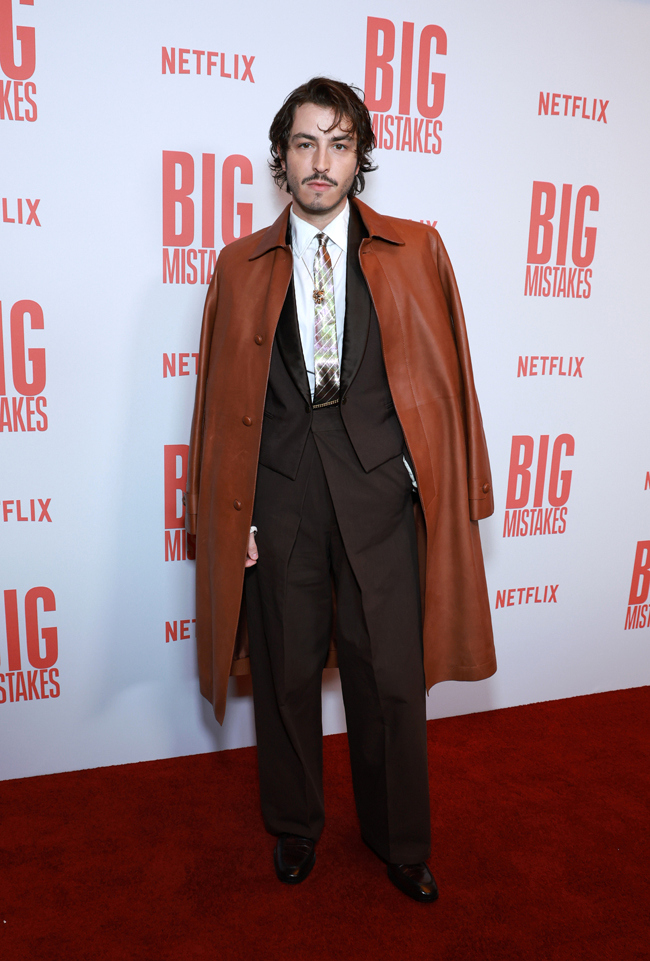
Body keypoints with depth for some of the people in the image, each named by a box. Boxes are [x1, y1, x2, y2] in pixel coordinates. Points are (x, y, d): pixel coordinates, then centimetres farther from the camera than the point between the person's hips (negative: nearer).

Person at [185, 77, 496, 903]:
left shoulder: (416, 250, 6)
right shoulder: (241, 264, 8)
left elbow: (445, 376, 5)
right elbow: (222, 395, 7)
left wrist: (449, 491, 0)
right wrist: (224, 512, 1)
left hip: (381, 492, 0)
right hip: (279, 494, 1)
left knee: (392, 677, 7)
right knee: (285, 674, 13)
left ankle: (401, 842, 33)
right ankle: (295, 826, 39)